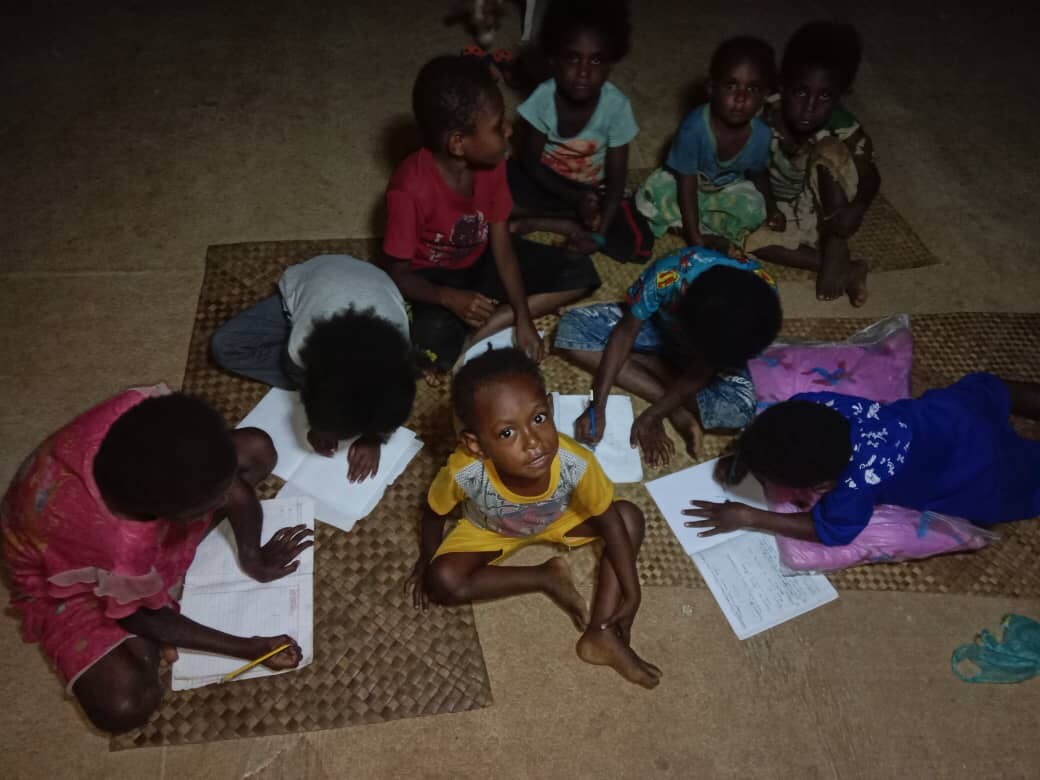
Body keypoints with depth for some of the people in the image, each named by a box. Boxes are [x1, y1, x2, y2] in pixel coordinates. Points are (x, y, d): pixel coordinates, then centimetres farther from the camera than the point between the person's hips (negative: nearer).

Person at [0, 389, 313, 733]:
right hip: (68, 572, -5)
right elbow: (145, 619, -20)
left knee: (257, 449, -8)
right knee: (123, 707, -22)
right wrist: (250, 648, -15)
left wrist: (252, 555, -11)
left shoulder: (152, 415, -38)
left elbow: (230, 484, -16)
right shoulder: (121, 548, -45)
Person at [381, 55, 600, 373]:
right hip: (434, 277, -7)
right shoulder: (410, 188, -30)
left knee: (581, 273, -8)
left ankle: (485, 328, -16)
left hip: (481, 259, 7)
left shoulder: (491, 164, -14)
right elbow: (396, 273, -20)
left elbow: (501, 243, -9)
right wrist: (450, 298, -37)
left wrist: (523, 317, -17)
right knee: (435, 342, -40)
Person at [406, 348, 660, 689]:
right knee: (442, 582, -25)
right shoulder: (463, 472, -40)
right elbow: (435, 513, -16)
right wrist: (425, 562, -1)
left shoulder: (577, 463, -39)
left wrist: (631, 593, -17)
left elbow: (609, 521, -20)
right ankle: (547, 578, -6)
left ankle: (602, 634, -14)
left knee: (630, 516, -17)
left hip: (558, 519, 1)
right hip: (488, 531, -1)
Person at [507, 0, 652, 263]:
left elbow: (616, 178, -17)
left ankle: (536, 222, -15)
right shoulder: (543, 97, -21)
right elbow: (530, 162, -12)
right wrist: (576, 199, -24)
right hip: (546, 182, -1)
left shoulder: (616, 106, -21)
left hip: (593, 190, 2)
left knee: (638, 244, -21)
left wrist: (600, 233, -29)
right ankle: (573, 225, -18)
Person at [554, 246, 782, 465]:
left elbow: (704, 371, -24)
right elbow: (626, 332, -24)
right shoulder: (667, 275, -39)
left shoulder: (762, 304, -34)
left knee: (740, 405, -33)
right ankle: (679, 411, -22)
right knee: (571, 328, -23)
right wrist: (598, 407, -30)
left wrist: (650, 416, -27)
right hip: (655, 328, 2)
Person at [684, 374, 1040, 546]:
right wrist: (743, 456, -23)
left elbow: (829, 531, -24)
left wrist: (749, 517, -27)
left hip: (976, 472, -4)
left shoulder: (855, 486, -44)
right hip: (943, 408, 5)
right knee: (990, 390, 36)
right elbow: (774, 433, -7)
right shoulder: (812, 403, -30)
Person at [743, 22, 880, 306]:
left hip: (823, 215, -2)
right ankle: (845, 270, -21)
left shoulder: (846, 131, -22)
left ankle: (836, 252, -20)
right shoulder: (765, 119, -20)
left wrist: (856, 208, -31)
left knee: (829, 150, -28)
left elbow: (870, 178, -10)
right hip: (780, 214, 3)